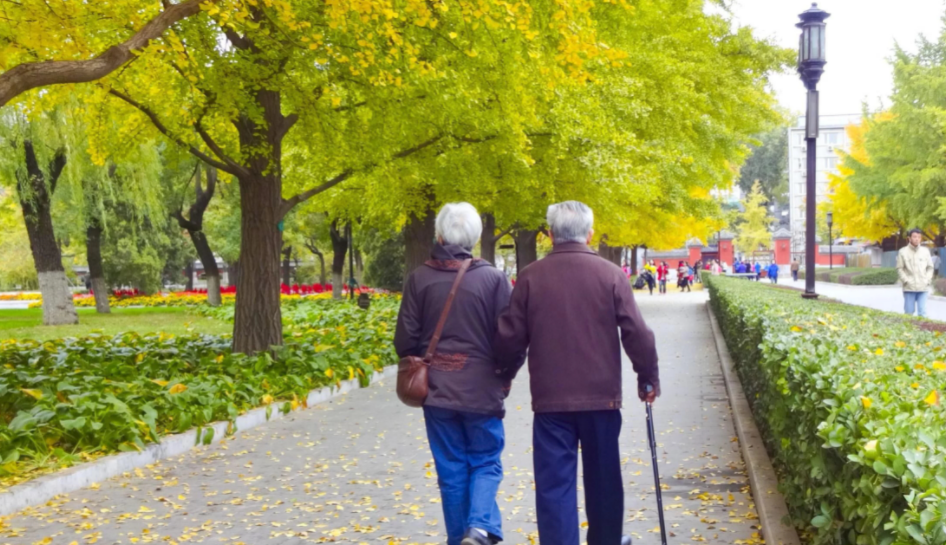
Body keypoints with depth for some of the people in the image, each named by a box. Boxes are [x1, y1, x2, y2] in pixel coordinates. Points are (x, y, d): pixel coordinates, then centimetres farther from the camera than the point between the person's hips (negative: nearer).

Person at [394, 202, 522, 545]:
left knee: (451, 470, 11)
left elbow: (405, 338, 0)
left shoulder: (420, 278, -2)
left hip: (437, 389, 2)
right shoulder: (493, 278, -7)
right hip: (482, 389, -2)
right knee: (485, 463, 9)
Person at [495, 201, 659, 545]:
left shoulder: (531, 277, -4)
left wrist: (506, 373, 18)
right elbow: (637, 335, -6)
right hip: (601, 395, 1)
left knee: (554, 482, 3)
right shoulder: (610, 275, -5)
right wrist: (648, 378, 9)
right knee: (602, 476, 17)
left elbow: (509, 337, -1)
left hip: (550, 399, -1)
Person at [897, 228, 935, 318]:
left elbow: (930, 267, 12)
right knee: (909, 312, 1)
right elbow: (899, 268, 1)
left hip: (923, 287, 2)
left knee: (922, 312, -4)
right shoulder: (903, 252, 1)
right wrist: (906, 281, -8)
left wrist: (927, 280, 0)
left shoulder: (925, 251, 8)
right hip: (909, 288, -2)